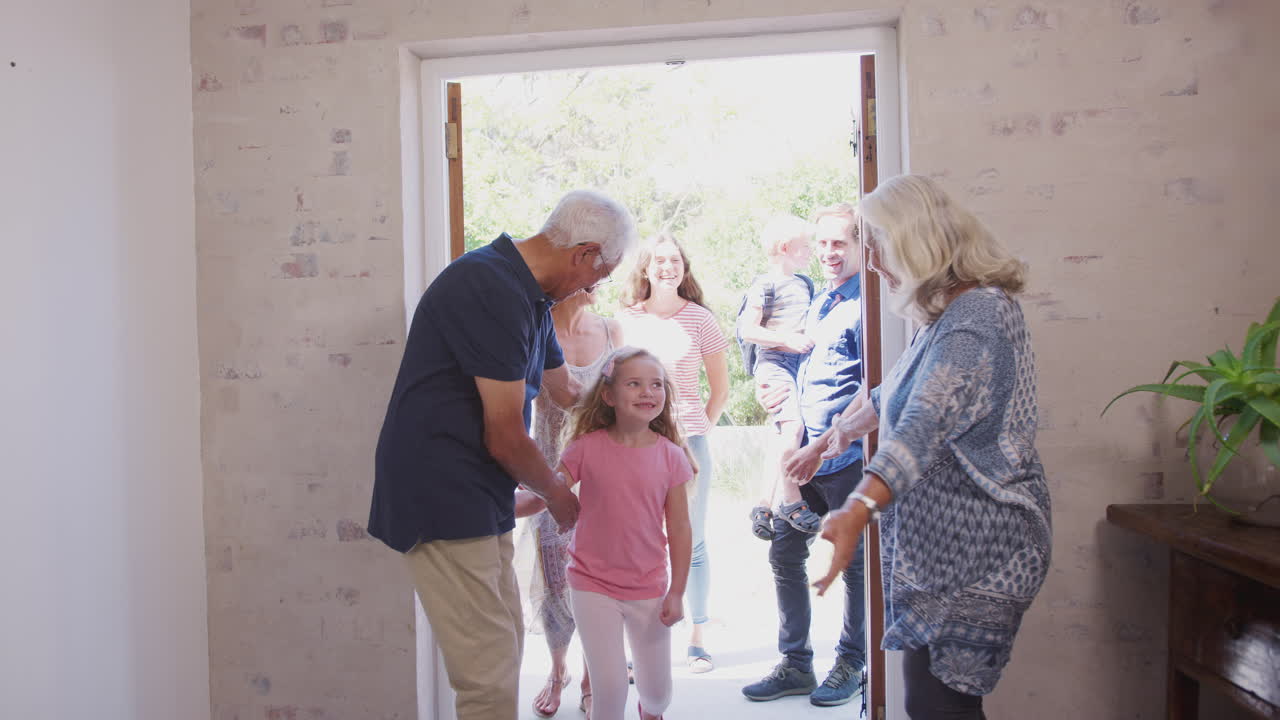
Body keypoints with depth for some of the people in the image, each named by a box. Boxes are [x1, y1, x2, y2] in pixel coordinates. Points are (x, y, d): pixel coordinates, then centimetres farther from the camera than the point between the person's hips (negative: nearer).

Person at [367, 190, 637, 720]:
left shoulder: (530, 296, 13)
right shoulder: (492, 289, -21)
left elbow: (566, 391, 25)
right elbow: (505, 438, -19)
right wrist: (557, 494, 0)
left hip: (479, 501, 10)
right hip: (444, 502, -10)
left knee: (505, 649, 18)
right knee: (490, 676, -5)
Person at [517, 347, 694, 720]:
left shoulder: (671, 457, -7)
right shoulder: (587, 448, -9)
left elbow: (680, 529, -3)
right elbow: (546, 495, -8)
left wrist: (677, 592, -2)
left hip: (649, 589, 2)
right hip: (594, 587, -1)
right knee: (610, 688, -5)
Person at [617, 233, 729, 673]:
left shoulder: (700, 319, 2)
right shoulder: (625, 321, 6)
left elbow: (720, 388, 9)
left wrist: (700, 430, 3)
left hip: (688, 442, -1)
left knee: (692, 544, 6)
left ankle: (696, 641, 18)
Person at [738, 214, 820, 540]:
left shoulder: (806, 283, 18)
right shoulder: (765, 284, -5)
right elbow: (747, 330, -11)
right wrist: (788, 339, -16)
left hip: (801, 362, 8)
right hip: (774, 362, -8)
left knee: (784, 438, 6)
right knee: (793, 424, -24)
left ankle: (765, 504, 15)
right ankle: (790, 499, -12)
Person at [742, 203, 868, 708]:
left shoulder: (865, 305, -11)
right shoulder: (820, 302, 14)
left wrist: (822, 446, -20)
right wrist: (780, 392, 6)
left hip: (846, 458, -8)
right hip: (804, 453, 8)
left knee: (855, 562, 8)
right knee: (784, 554, 10)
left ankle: (851, 664, 26)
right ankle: (795, 664, 24)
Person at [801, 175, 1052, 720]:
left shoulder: (977, 316, -20)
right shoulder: (949, 314, 14)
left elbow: (925, 426, -35)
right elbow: (894, 395, 29)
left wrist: (858, 510, -45)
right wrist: (840, 432, 38)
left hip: (971, 551, -10)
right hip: (939, 545, 10)